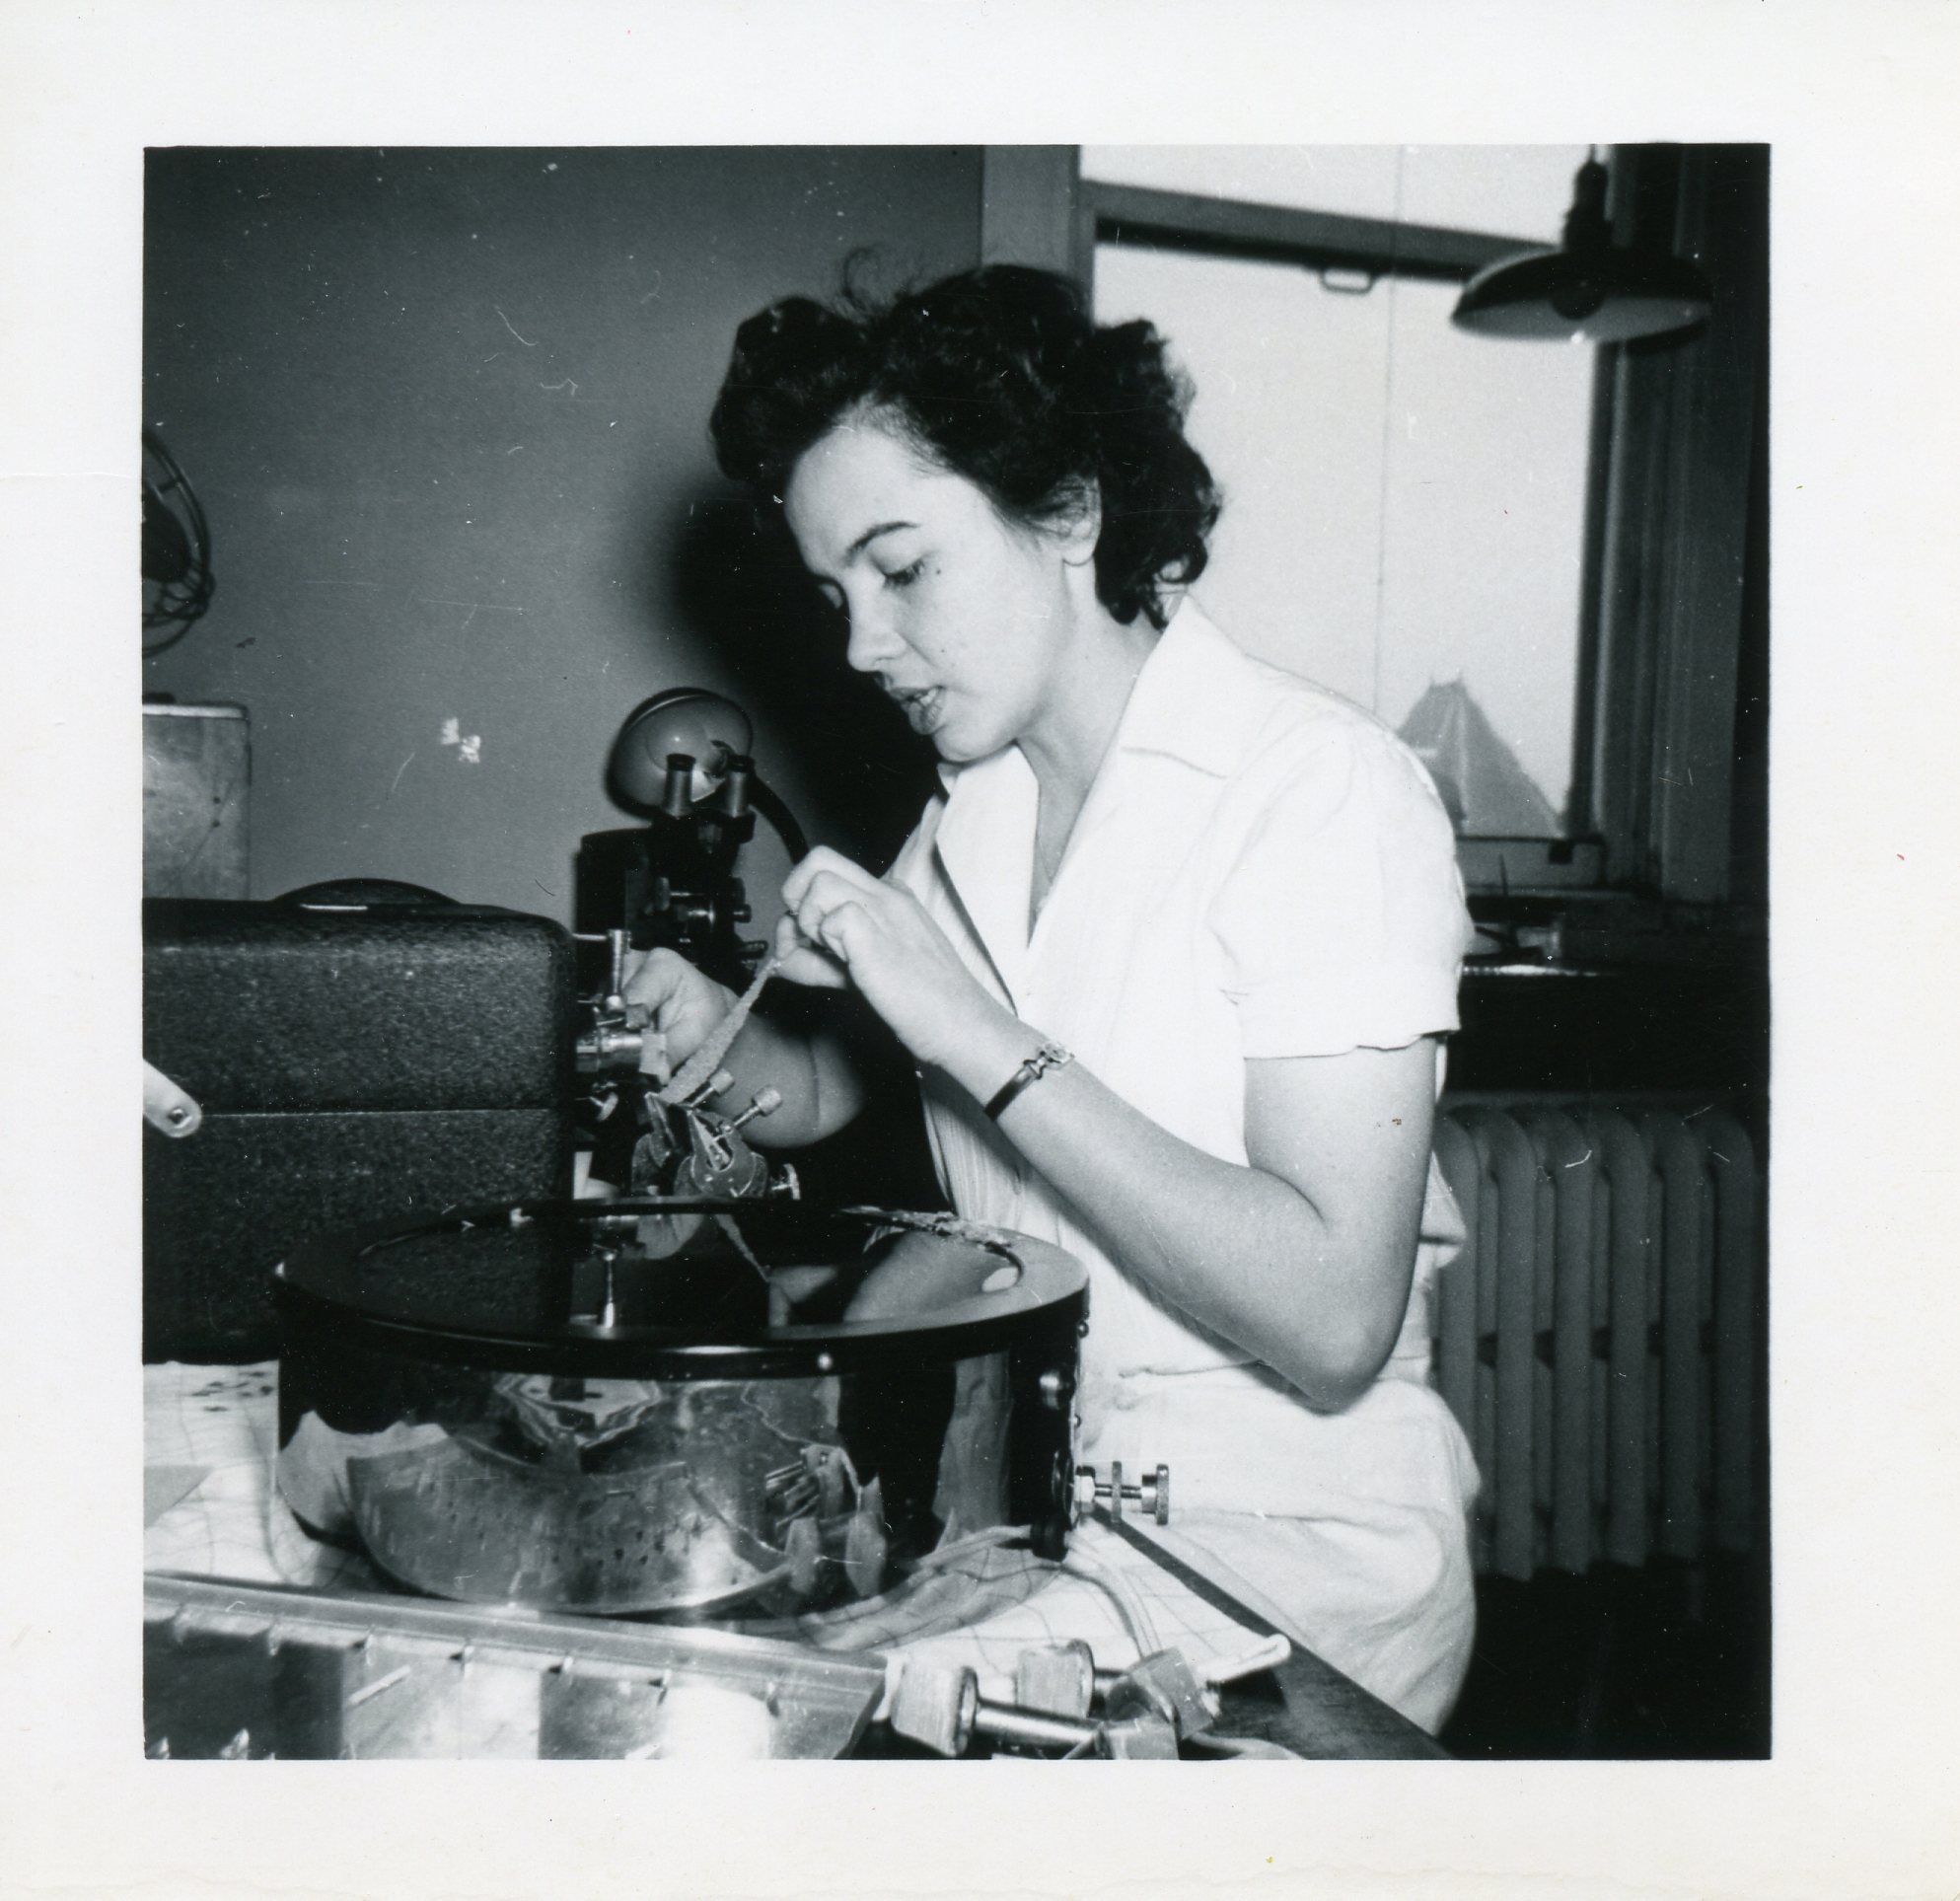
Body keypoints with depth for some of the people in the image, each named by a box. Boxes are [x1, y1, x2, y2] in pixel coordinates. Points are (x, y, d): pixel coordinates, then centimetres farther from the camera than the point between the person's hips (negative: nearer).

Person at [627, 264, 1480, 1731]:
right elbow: (833, 1088, 19)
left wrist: (980, 1037, -24)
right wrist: (715, 1035, -3)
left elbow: (1334, 1322, -24)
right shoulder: (976, 812, 7)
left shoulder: (1323, 788, -16)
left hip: (1286, 1563, -6)